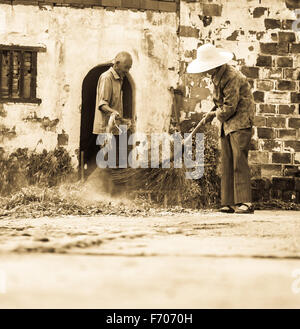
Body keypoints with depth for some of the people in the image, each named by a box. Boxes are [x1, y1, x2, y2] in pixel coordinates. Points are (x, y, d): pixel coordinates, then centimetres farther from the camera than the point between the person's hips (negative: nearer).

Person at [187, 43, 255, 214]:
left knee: (239, 160, -15)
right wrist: (213, 112, 10)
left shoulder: (232, 77, -19)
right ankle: (229, 203, 3)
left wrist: (216, 114, -3)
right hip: (226, 123, 9)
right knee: (226, 163, 3)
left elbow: (229, 107, -19)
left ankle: (244, 202, -17)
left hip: (240, 121, -9)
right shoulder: (217, 76, 11)